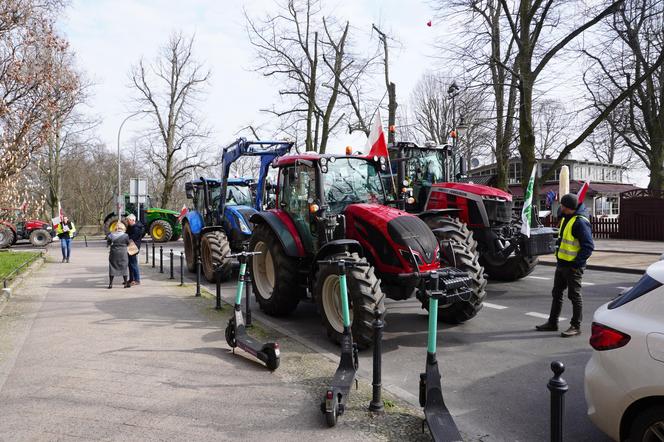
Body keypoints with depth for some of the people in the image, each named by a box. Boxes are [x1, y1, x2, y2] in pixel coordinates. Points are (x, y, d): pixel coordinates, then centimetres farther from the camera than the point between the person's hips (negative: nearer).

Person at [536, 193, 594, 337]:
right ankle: (552, 323, 27)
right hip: (561, 264, 10)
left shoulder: (580, 222, -19)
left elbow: (588, 246, -21)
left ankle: (576, 327, 12)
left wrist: (577, 263, -20)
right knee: (557, 293, 16)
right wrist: (560, 259, 15)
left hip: (573, 266, -10)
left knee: (574, 296, 1)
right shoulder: (566, 218, 11)